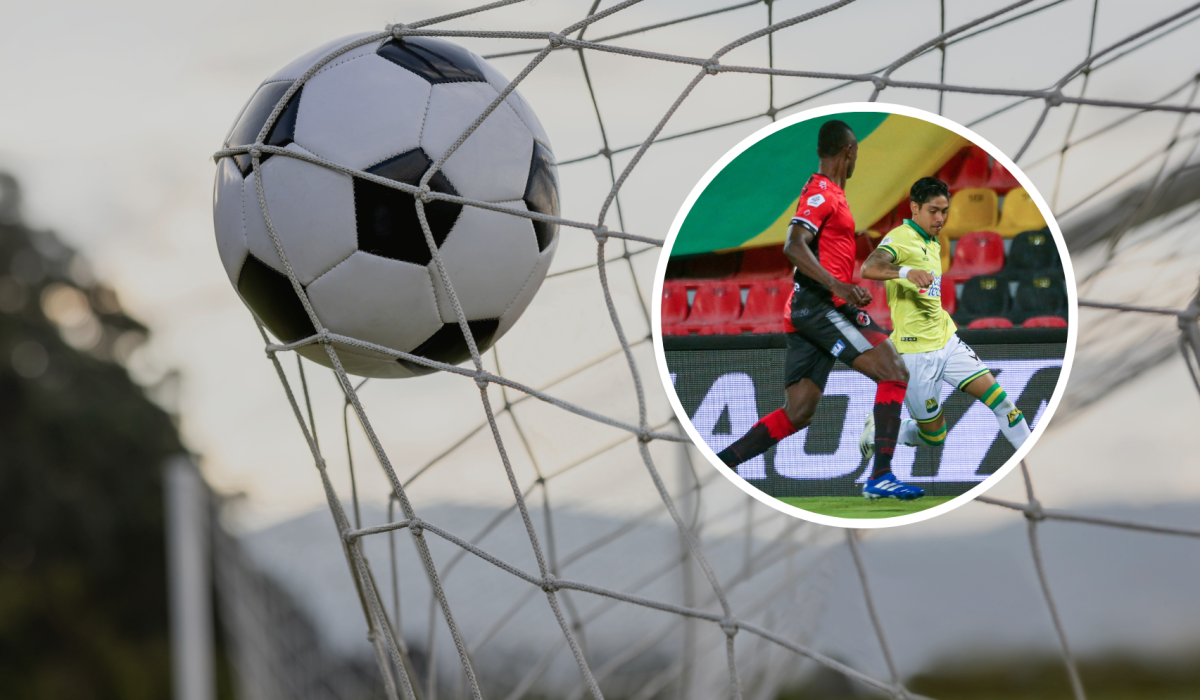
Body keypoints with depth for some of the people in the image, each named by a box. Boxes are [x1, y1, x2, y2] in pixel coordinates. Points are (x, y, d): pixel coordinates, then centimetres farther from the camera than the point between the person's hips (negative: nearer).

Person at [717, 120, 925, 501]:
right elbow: (793, 246, -23)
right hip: (822, 306, -10)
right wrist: (839, 286, -32)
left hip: (806, 311, 10)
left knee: (796, 415, 8)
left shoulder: (825, 192, 22)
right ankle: (881, 477, -18)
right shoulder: (822, 191, -8)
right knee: (894, 374, -13)